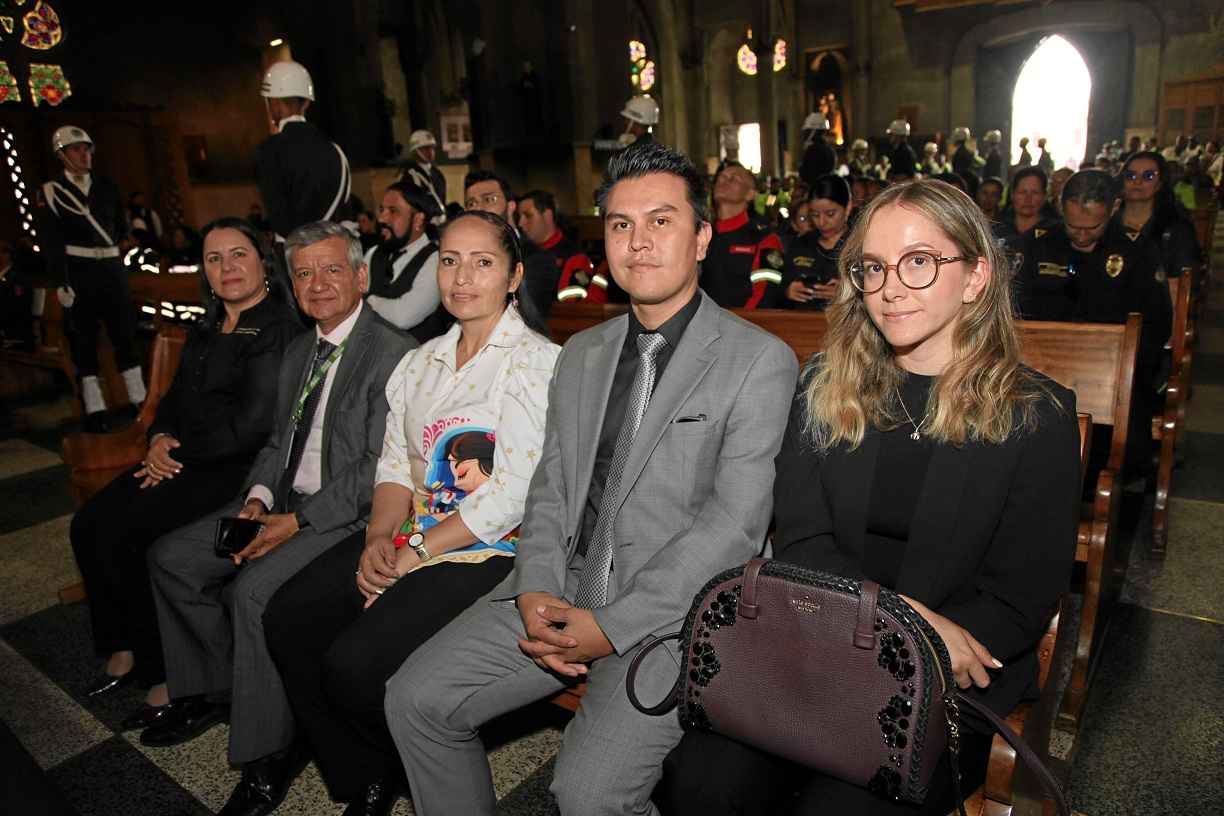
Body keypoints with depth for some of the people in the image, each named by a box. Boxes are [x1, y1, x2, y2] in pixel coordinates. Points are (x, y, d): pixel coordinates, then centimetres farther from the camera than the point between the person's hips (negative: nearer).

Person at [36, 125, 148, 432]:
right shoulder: (51, 192, 1)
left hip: (112, 268, 3)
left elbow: (121, 229, 22)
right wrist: (61, 283, -12)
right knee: (83, 341, 0)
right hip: (77, 273, -3)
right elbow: (51, 243, -6)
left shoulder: (107, 187, 14)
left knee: (125, 334, 4)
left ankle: (140, 399, 11)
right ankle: (94, 410, 5)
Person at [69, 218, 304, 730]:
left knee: (121, 537, -18)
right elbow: (177, 396, 21)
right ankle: (124, 651, 15)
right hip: (182, 458, 9)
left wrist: (180, 457, -10)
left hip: (236, 467, -9)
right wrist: (160, 439, 0)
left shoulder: (278, 329, -12)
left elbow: (253, 424, -18)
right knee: (87, 526, -2)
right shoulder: (207, 330, 16)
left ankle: (168, 678, -4)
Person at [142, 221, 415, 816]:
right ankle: (214, 689, 24)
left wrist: (299, 522, -20)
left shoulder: (393, 353, -14)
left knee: (254, 589, -27)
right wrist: (258, 497, -1)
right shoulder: (298, 352, 15)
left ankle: (267, 757, -6)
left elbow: (379, 469, -19)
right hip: (285, 501, 9)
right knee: (171, 556, 6)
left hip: (346, 515, -9)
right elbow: (279, 440, 19)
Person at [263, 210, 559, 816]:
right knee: (288, 618, -5)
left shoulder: (536, 361, -10)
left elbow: (513, 493, -17)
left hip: (493, 550, -7)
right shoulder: (420, 362, 14)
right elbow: (396, 462, 12)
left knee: (353, 663, -20)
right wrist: (379, 539, -6)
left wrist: (414, 555, -14)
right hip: (415, 533, 8)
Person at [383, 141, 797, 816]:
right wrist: (535, 591, -6)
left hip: (675, 608, -5)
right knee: (415, 697, -2)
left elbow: (736, 523, -14)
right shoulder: (581, 354, 14)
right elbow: (550, 489, 13)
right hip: (562, 591, 6)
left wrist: (611, 626, -18)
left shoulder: (759, 361, -7)